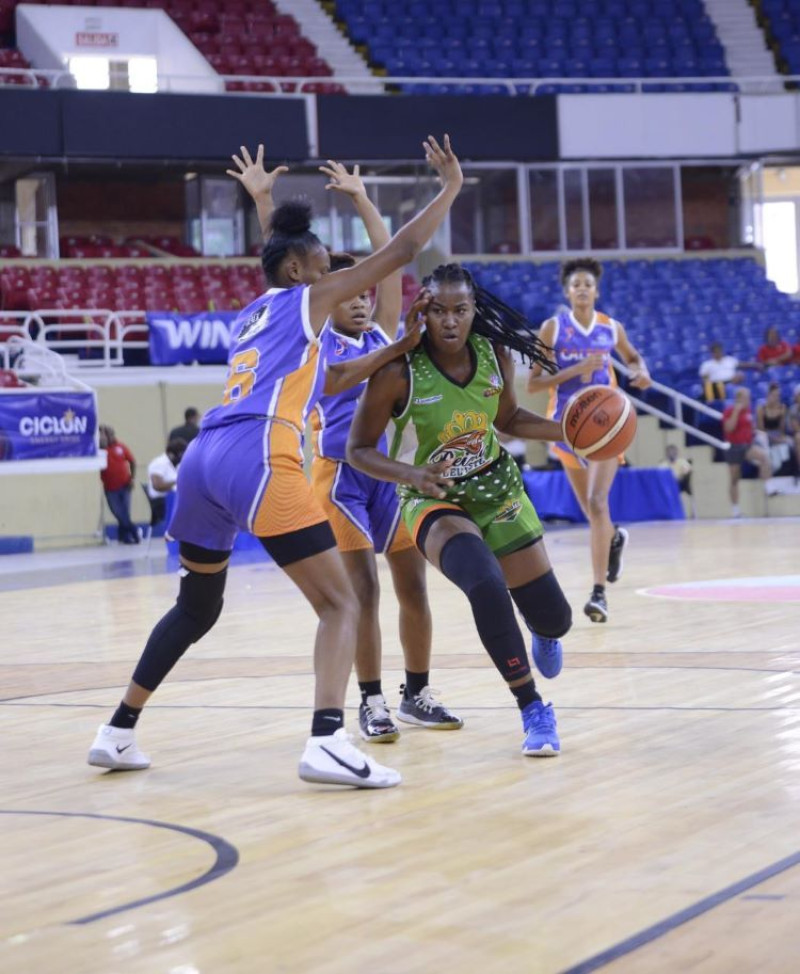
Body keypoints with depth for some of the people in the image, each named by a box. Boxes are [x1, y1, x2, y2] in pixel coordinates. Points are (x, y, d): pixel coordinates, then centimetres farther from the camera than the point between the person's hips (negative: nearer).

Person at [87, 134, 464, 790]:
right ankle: (328, 743, -25)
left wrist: (401, 348, 41)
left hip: (202, 461, 8)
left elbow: (327, 380, 41)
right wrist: (451, 187, 21)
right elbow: (402, 251, 10)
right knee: (341, 603, -5)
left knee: (196, 609, 26)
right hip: (258, 461, -8)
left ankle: (118, 733, 28)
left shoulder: (255, 318, 31)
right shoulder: (307, 299, 11)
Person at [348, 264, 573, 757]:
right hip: (435, 500, -4)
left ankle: (544, 637, 52)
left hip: (498, 490, 4)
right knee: (487, 586, -34)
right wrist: (414, 475, -30)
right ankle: (533, 710, -16)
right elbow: (359, 450, -14)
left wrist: (567, 430, -5)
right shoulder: (399, 372, -23)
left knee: (555, 617, 9)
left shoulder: (495, 357, -11)